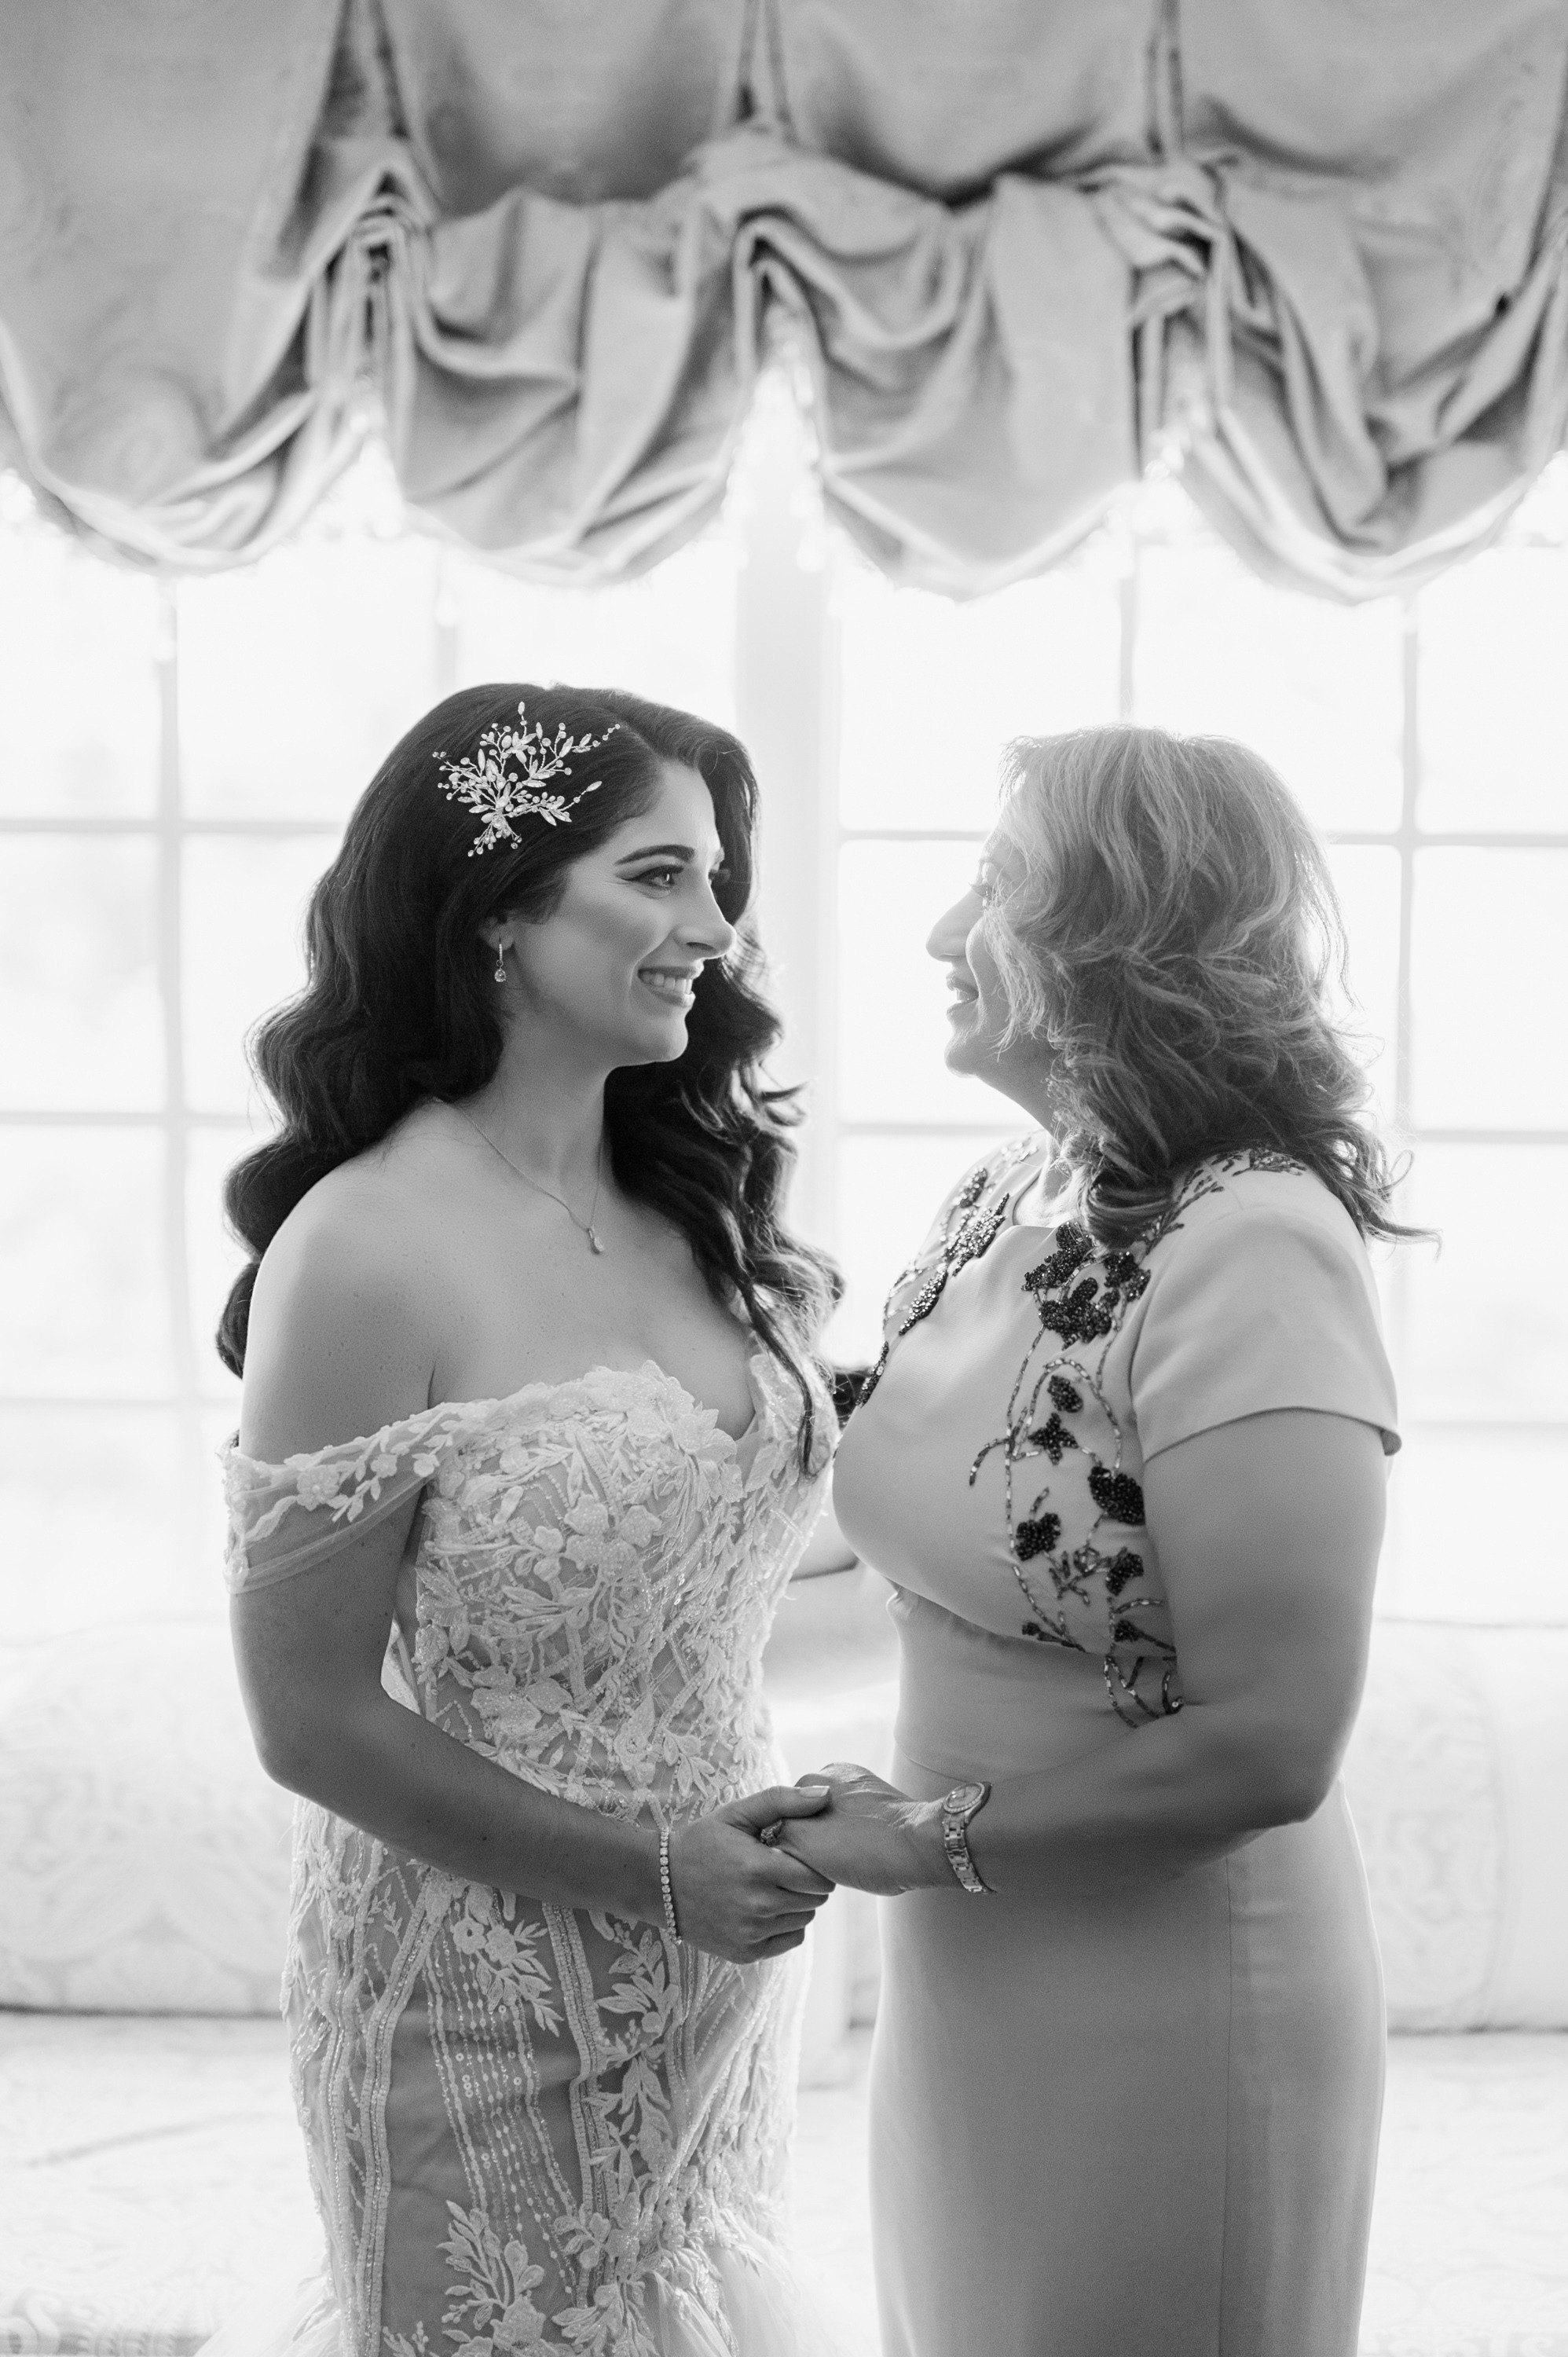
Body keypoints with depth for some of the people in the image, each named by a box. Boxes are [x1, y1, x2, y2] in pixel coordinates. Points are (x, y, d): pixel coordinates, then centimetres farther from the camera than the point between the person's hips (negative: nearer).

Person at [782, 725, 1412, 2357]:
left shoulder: (1244, 1246, -23)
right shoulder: (998, 1203, 0)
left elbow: (1266, 1747, -25)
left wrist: (933, 1838, -14)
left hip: (1165, 2017, -7)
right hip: (967, 1982, 7)